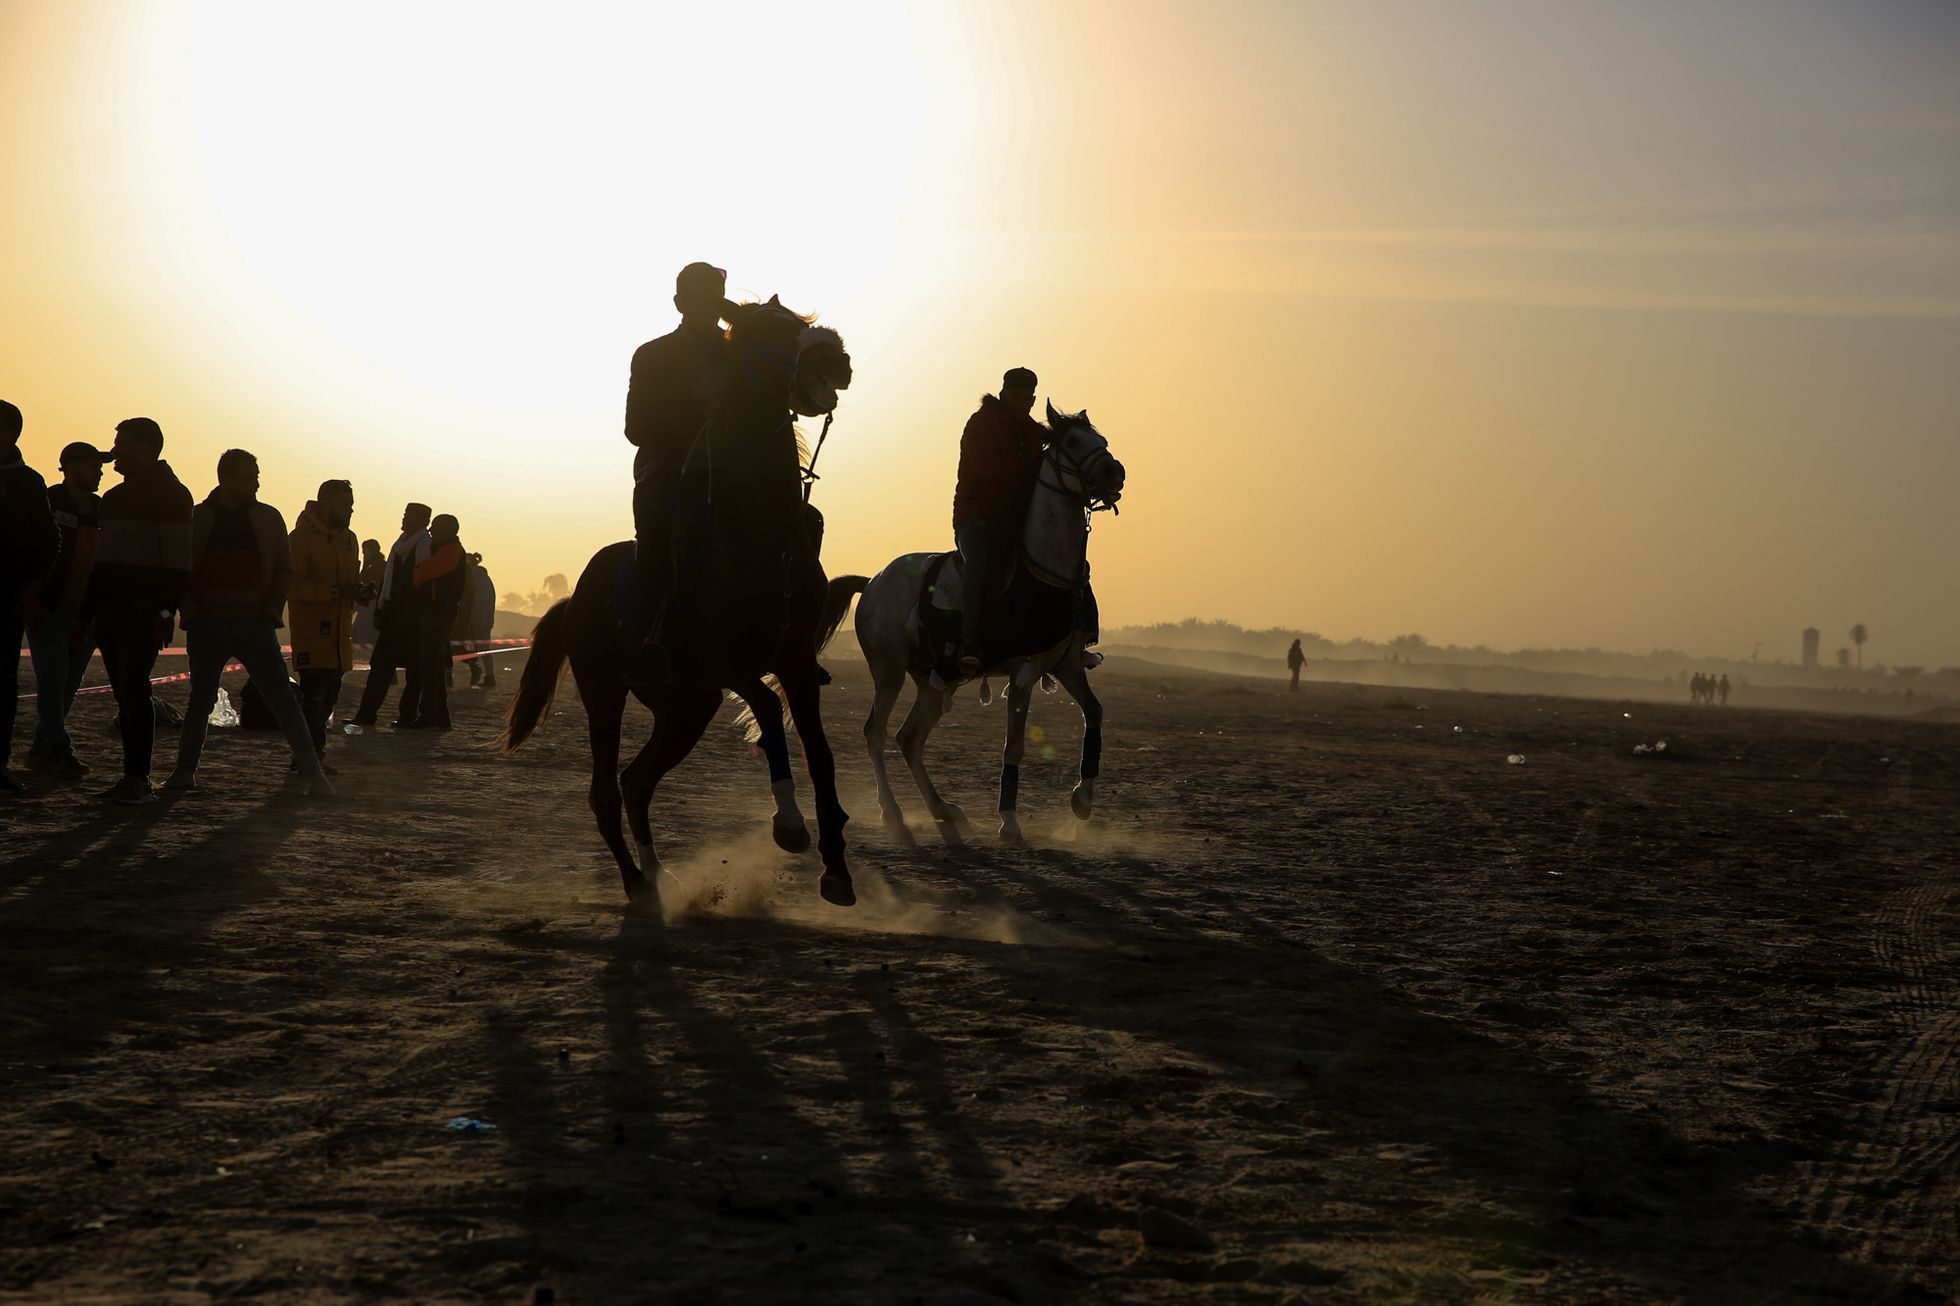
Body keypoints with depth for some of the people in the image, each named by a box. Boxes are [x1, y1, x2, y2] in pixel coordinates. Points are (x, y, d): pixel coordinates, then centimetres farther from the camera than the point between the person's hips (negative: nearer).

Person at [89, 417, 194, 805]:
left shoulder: (169, 494, -5)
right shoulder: (116, 496, 21)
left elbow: (178, 559, -12)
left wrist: (167, 611, -20)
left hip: (143, 611, -8)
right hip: (111, 609, 8)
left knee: (133, 690, -12)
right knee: (125, 693, 6)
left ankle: (139, 779, -12)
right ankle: (133, 777, 9)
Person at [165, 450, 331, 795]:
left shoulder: (268, 519, 5)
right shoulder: (197, 519, 2)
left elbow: (285, 570, 9)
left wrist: (271, 612, -1)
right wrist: (192, 612, -4)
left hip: (255, 625, 0)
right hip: (209, 626, 0)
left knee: (282, 698, -5)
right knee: (201, 698, 4)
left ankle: (312, 771, -6)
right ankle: (185, 770, 14)